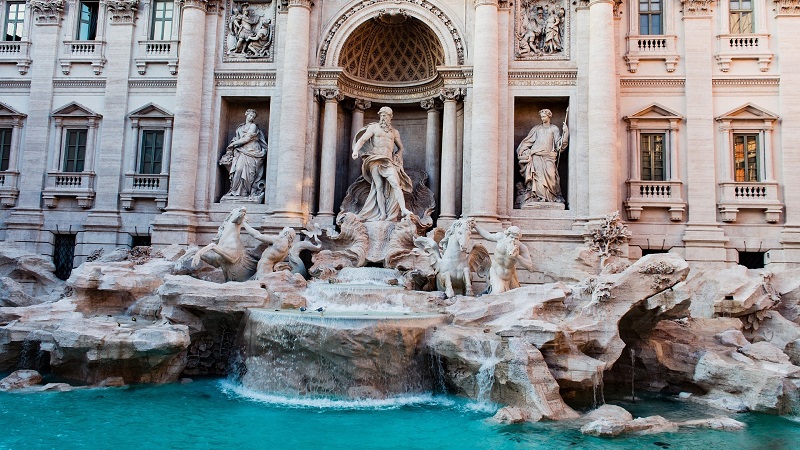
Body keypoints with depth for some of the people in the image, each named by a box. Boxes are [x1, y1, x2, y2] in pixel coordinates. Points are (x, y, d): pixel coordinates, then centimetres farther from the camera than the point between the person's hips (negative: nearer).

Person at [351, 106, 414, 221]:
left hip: (388, 161, 2)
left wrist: (398, 157, 13)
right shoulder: (373, 127, 13)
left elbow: (400, 147, 33)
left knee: (395, 183, -18)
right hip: (375, 160, -1)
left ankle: (403, 209, -27)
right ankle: (382, 213, -11)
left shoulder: (394, 132, 22)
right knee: (379, 186, -9)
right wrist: (356, 150, -17)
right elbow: (362, 139, 2)